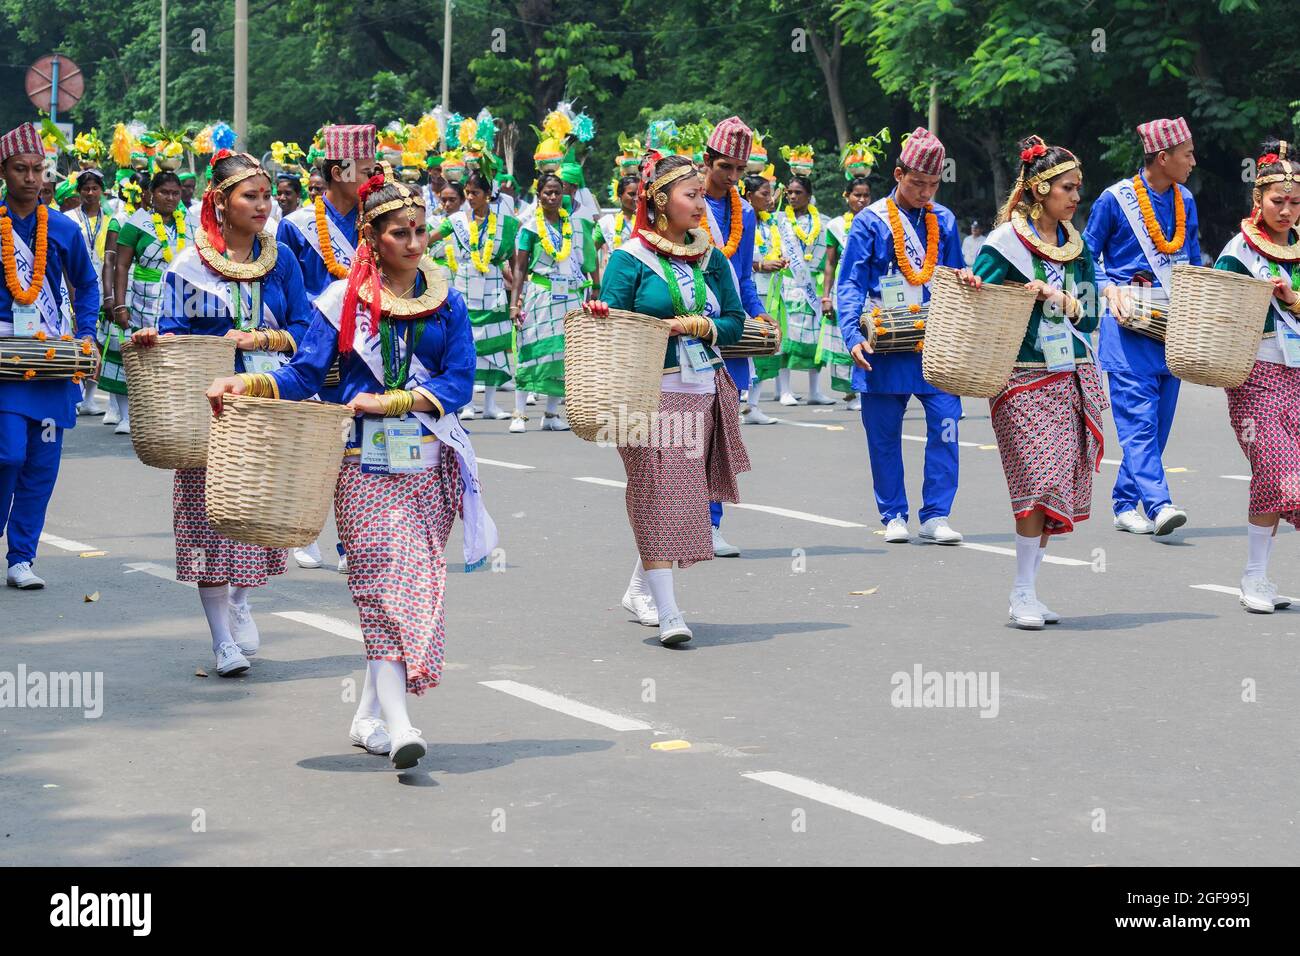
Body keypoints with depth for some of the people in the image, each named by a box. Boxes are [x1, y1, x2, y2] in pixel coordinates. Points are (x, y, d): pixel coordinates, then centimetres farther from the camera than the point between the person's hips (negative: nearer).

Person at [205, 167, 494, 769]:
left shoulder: (446, 303, 7)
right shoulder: (343, 300, 2)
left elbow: (458, 384, -1)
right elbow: (304, 376, 0)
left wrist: (389, 401, -13)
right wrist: (248, 384, -17)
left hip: (429, 466, 3)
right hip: (366, 464, -3)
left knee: (418, 584, 4)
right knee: (386, 583, -12)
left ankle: (369, 715, 17)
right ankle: (398, 726, -20)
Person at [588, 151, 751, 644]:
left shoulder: (711, 257, 11)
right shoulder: (630, 258, -4)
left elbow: (736, 321, 11)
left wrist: (704, 327, -9)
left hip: (703, 390, 6)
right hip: (652, 393, -5)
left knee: (685, 493, 10)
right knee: (657, 493, -9)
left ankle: (640, 589, 27)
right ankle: (667, 610, -9)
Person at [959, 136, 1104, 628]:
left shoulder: (1076, 246, 12)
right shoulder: (1005, 242, -3)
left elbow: (1089, 313, 6)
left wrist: (1055, 297, -12)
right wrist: (970, 285, -25)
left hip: (1072, 378, 5)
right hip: (1024, 379, -5)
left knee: (1059, 486, 3)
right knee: (1041, 481, -14)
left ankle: (1029, 590, 11)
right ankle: (1022, 593, -6)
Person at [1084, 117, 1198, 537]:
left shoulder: (1186, 202, 13)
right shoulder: (1115, 200, -4)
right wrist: (1110, 290, -11)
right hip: (1130, 323, -6)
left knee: (1159, 420, 6)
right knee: (1139, 416, -14)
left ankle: (1126, 503, 15)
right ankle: (1158, 505, -22)